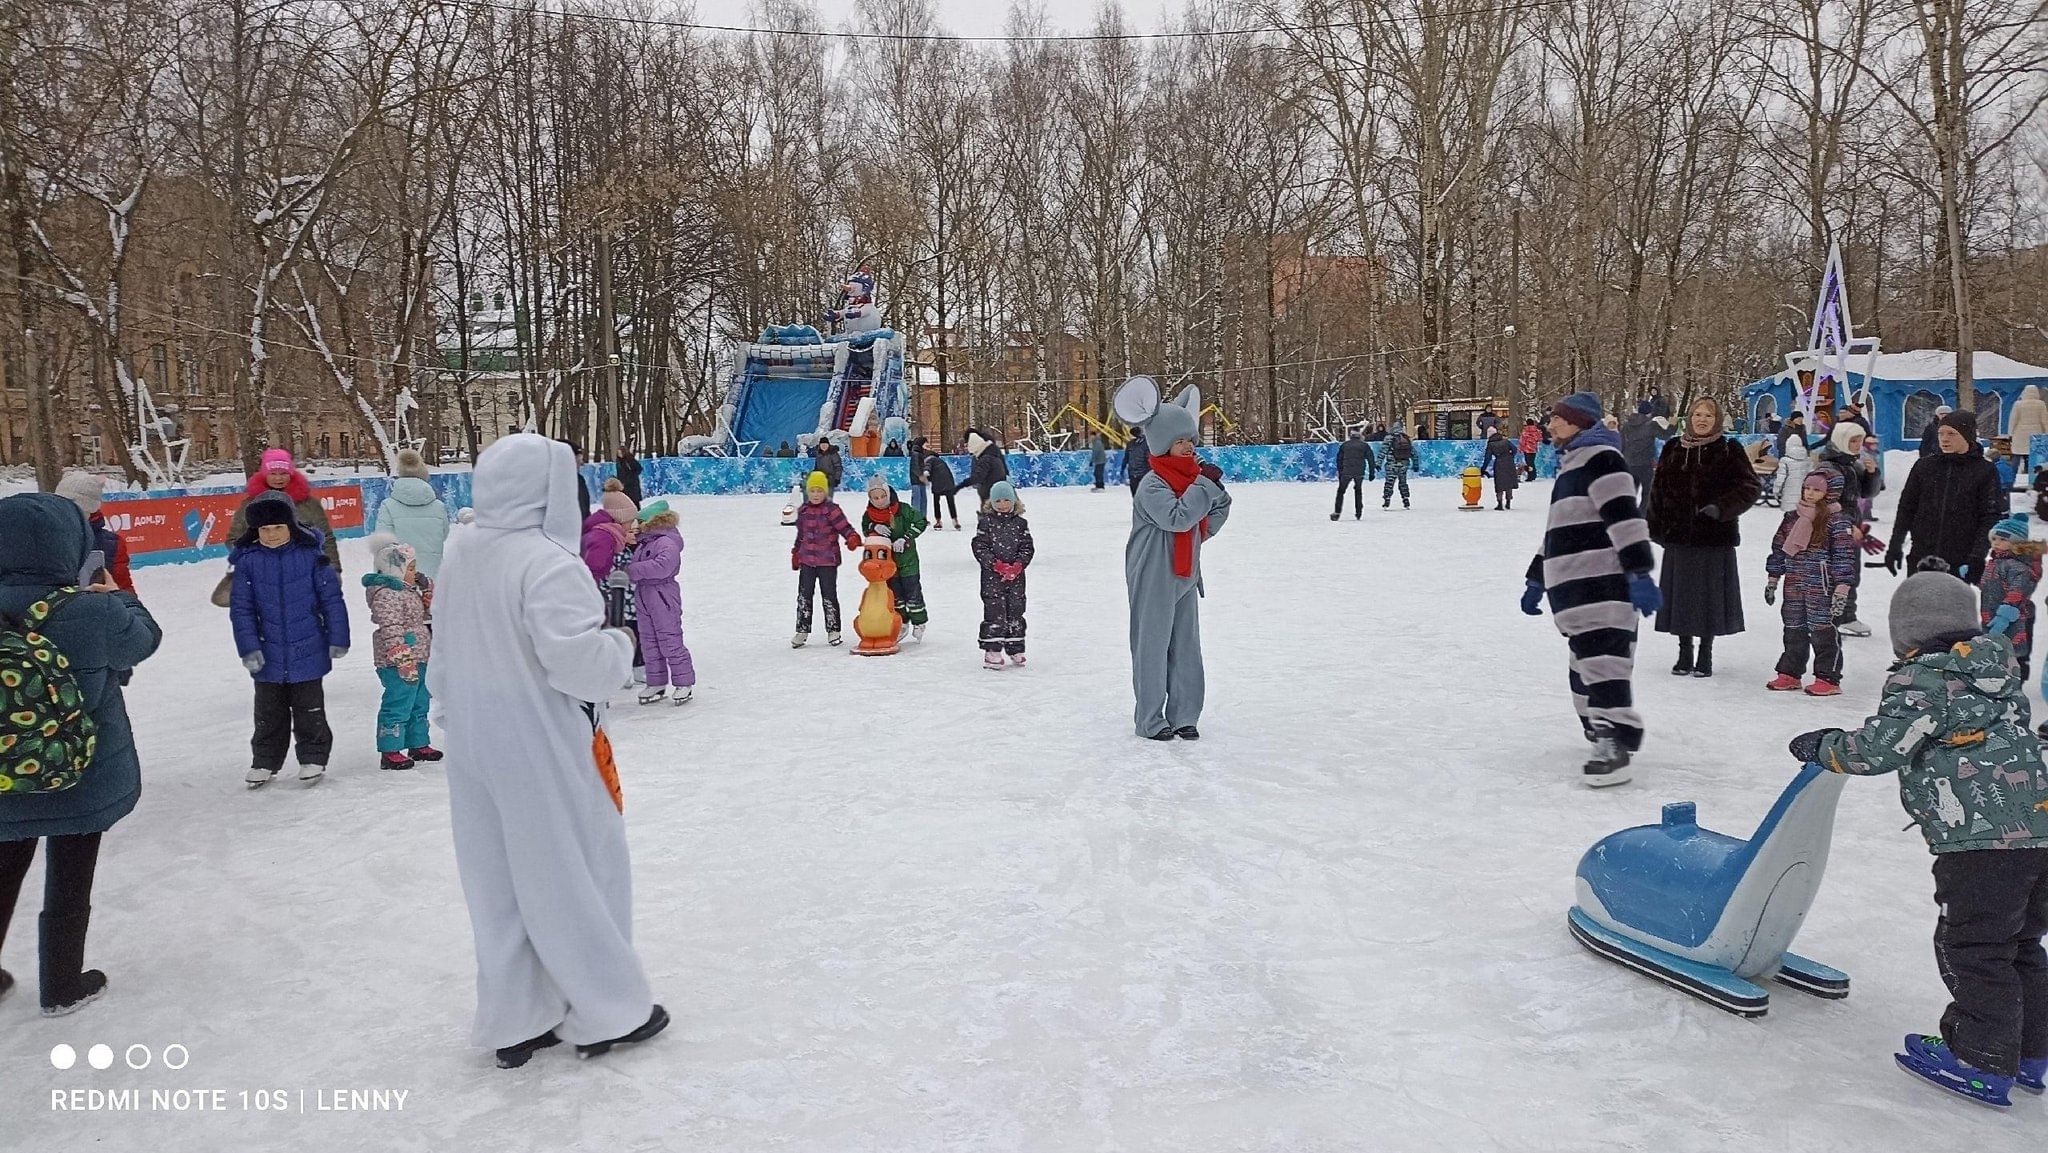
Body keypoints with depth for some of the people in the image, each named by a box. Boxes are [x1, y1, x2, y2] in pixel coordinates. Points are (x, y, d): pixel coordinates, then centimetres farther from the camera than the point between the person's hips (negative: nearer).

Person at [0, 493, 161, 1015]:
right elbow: (144, 638, -6)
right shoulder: (93, 612, -25)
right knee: (69, 883, 14)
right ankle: (64, 986, 29)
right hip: (84, 778, -3)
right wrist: (117, 596, 12)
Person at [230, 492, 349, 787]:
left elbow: (332, 599, -3)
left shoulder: (311, 554, -7)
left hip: (308, 651, -2)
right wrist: (249, 648, -5)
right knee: (269, 713, 14)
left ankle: (313, 758, 23)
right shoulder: (248, 560, -3)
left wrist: (338, 640, -3)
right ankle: (264, 761, 27)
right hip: (268, 655, 2)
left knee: (309, 711, 10)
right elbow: (241, 609, 0)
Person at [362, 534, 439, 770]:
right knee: (398, 706, -5)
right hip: (397, 663, -11)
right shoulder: (386, 595, -18)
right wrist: (404, 661, -27)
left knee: (419, 704, 19)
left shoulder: (408, 589, 13)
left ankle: (419, 744, 30)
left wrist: (427, 588, 13)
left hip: (418, 659, 11)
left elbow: (425, 612, 30)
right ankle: (390, 751, 2)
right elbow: (391, 631, -24)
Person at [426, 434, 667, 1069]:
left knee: (500, 880, 15)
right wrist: (619, 642, -10)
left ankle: (514, 1023, 27)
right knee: (576, 872, 7)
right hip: (540, 751, -8)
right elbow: (578, 660, -27)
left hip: (475, 745, 8)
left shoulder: (461, 554, 4)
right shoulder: (546, 561, -22)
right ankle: (607, 1013, 21)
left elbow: (445, 654, 15)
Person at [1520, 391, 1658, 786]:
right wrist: (1536, 581, 36)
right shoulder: (1572, 465, 27)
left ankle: (1614, 744, -18)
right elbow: (1557, 532, 34)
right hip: (1579, 587, 10)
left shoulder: (1599, 456, -6)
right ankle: (1598, 730, 22)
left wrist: (1640, 574, -26)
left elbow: (1624, 516, -18)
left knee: (1601, 661, -15)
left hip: (1600, 586, -10)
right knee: (1586, 661, 13)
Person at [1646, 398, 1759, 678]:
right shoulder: (1673, 449, 7)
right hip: (1678, 534, 3)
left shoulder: (1729, 451, -2)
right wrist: (1655, 526, 5)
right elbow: (1658, 489, 10)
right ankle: (1685, 653, 21)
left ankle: (1705, 655, 17)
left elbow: (1750, 486, -4)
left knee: (1710, 595, 4)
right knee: (1681, 594, 7)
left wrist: (1721, 507, -17)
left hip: (1715, 536, -3)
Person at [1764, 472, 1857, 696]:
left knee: (1822, 630, -2)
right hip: (1793, 586, 6)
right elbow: (1778, 547, 17)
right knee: (1793, 630, 13)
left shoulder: (1837, 521, -7)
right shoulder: (1792, 517, 11)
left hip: (1820, 587, -6)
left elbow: (1844, 556, -10)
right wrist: (1772, 580, 17)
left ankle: (1828, 679, 6)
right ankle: (1790, 673, 23)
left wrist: (1842, 588, -16)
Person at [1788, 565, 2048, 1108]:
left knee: (1970, 948, 1)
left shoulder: (1921, 680, -10)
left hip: (1982, 841, -9)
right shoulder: (1998, 672, 15)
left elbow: (1880, 748, -15)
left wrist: (1824, 747, 3)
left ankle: (1982, 1062, 7)